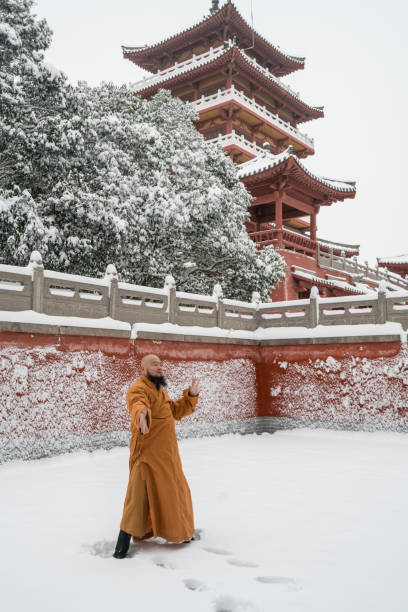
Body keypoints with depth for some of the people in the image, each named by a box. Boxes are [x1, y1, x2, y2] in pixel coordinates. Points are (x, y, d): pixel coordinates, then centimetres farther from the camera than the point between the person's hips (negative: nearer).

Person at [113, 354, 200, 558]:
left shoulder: (160, 390, 16)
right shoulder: (138, 389, -15)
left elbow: (176, 411, 22)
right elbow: (138, 404, -39)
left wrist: (191, 395, 9)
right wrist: (141, 414, -62)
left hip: (166, 454, 9)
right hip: (147, 453, -9)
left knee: (174, 491, 20)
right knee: (139, 494, -7)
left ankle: (180, 531, 40)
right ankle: (123, 542, 7)